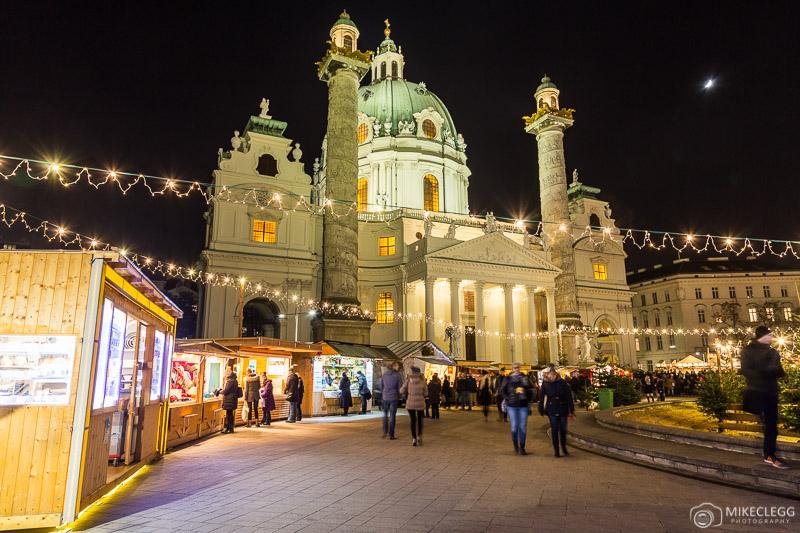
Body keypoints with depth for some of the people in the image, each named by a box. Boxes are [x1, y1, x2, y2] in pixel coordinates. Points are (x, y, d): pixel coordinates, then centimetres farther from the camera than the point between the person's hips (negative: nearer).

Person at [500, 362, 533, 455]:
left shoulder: (524, 378, 7)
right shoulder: (508, 379, 4)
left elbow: (530, 390, 11)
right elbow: (503, 391, 5)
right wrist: (508, 399, -9)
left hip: (523, 405, 1)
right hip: (512, 406, -1)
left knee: (523, 426, 2)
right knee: (514, 426, 0)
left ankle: (522, 447, 11)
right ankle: (515, 444, 24)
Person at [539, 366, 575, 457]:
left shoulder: (562, 382, -5)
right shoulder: (545, 384, -4)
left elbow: (569, 396, -2)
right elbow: (541, 397, 3)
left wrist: (571, 409, -3)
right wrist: (541, 410, 3)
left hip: (562, 409, 0)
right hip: (551, 410, 0)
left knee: (563, 429, 7)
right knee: (554, 430, 0)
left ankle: (564, 447, 30)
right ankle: (556, 450, 10)